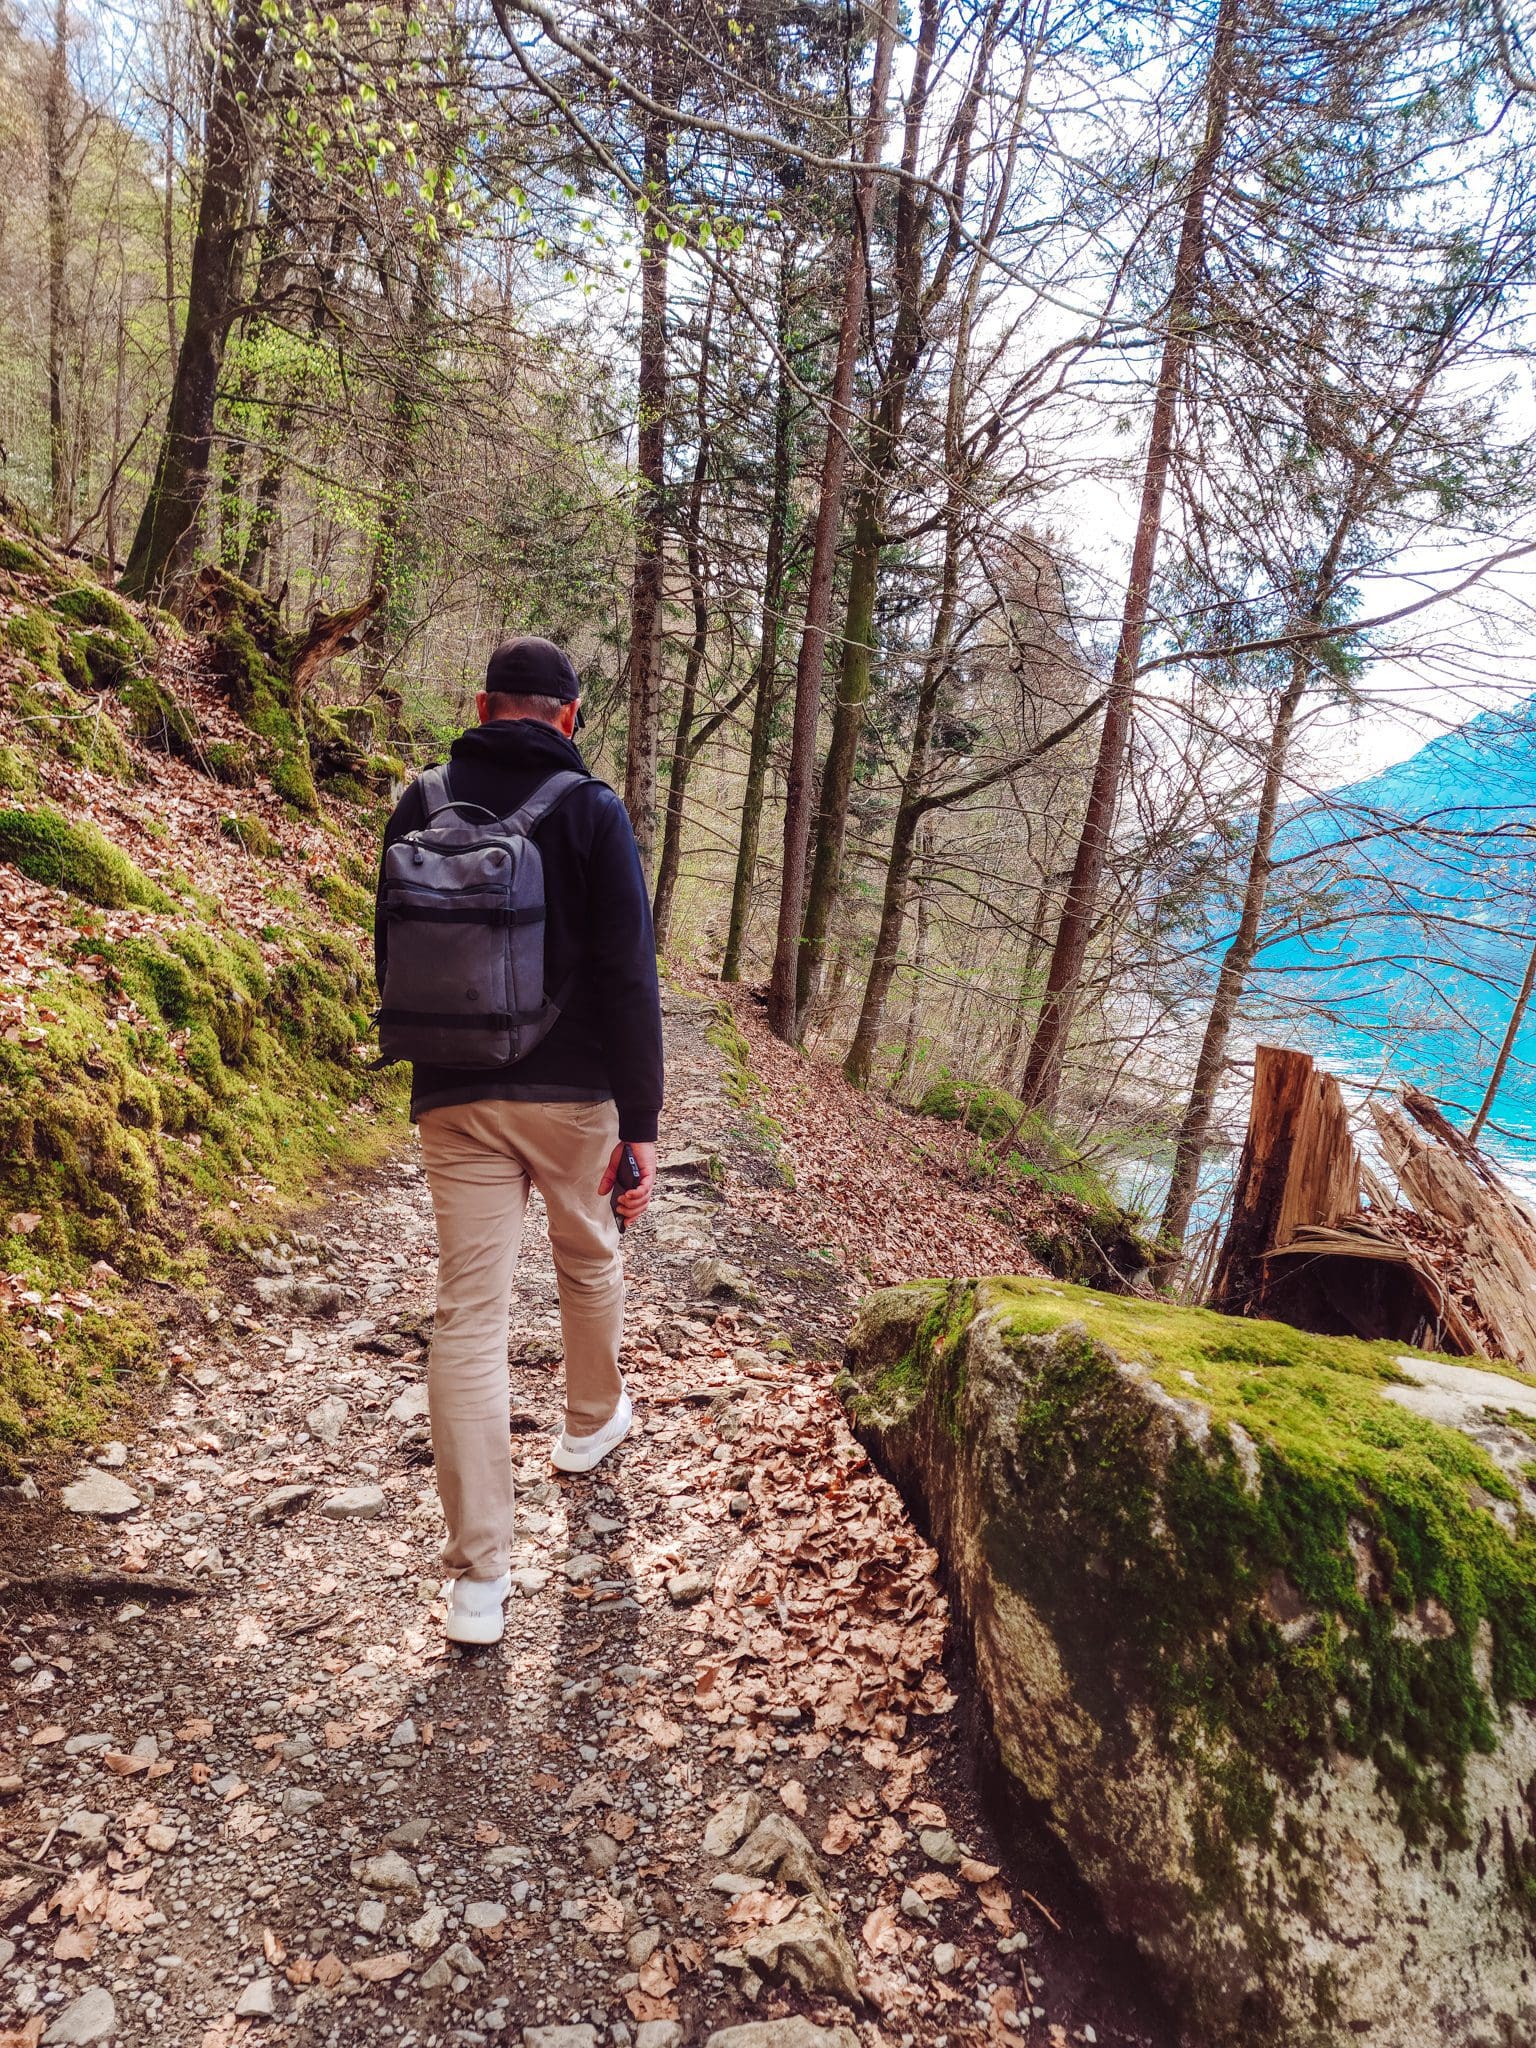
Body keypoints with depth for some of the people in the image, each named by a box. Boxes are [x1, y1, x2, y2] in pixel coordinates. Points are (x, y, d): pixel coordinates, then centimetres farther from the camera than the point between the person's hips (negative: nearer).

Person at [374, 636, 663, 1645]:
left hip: (454, 1098, 2)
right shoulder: (593, 809, -7)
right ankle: (593, 1421, 47)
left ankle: (480, 1576, 2)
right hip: (573, 1092, -2)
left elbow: (391, 955, 11)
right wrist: (641, 1124, -10)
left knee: (469, 1313, 1)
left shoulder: (421, 804, 4)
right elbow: (629, 977, -13)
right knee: (591, 1262, 23)